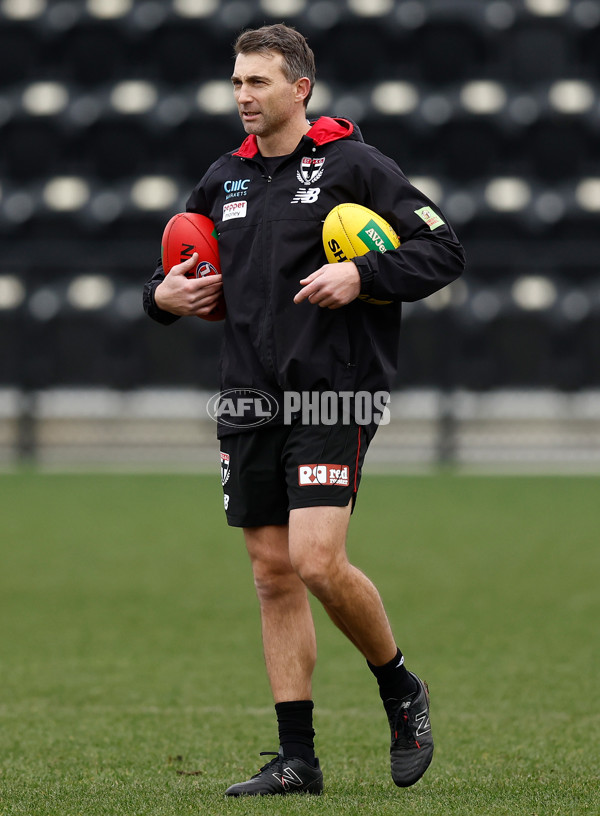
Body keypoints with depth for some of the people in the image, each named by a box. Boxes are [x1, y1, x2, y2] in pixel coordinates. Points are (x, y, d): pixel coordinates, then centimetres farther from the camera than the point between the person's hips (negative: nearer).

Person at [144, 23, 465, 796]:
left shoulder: (352, 164, -4)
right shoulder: (223, 179, 13)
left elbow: (444, 251, -6)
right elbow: (172, 272, 25)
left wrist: (361, 276, -19)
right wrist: (163, 294, 3)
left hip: (331, 395, -6)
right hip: (250, 399, 6)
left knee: (318, 562, -17)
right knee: (274, 574, 5)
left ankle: (400, 689, 10)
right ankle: (296, 757, 9)